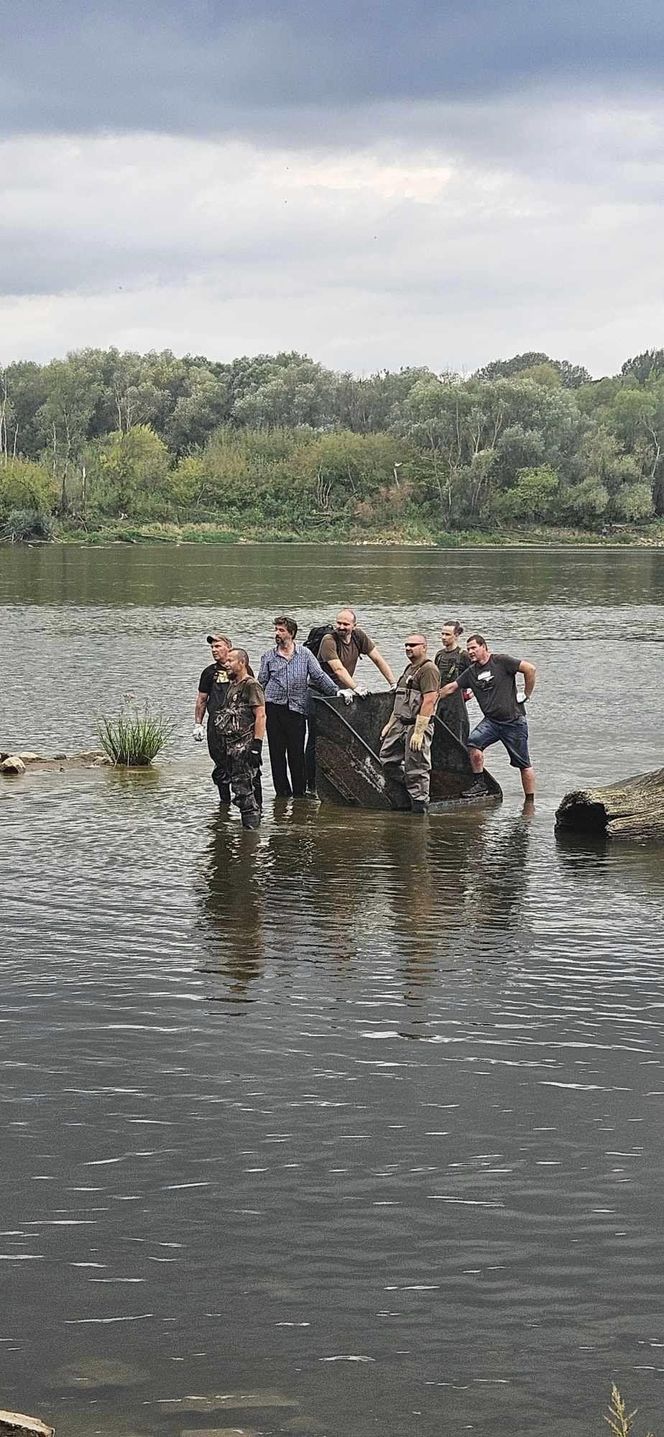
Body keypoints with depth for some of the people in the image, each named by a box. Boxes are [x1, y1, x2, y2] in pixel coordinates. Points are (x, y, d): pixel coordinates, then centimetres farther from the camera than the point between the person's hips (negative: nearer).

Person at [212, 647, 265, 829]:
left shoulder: (251, 686, -10)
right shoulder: (233, 685, 19)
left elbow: (260, 716, -16)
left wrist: (256, 745, -21)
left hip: (245, 745, -10)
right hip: (231, 745, 10)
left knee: (243, 788, -12)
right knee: (236, 785, 12)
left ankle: (251, 824, -8)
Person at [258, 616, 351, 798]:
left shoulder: (304, 654, 10)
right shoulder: (269, 656, 11)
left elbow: (319, 676, 7)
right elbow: (261, 683, 11)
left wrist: (336, 691, -6)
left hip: (297, 708, -1)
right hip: (273, 707, 1)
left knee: (297, 754, -3)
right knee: (277, 753, 2)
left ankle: (300, 794, 5)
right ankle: (282, 793, 9)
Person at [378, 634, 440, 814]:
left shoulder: (428, 670, -13)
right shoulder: (409, 669, 20)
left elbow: (429, 702, -20)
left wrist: (418, 732, -24)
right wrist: (390, 723, 22)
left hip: (418, 725, -10)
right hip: (400, 724, 10)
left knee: (416, 769, -6)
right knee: (385, 756, 10)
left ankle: (420, 804, 1)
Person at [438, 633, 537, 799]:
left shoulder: (501, 661, -9)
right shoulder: (471, 672, 9)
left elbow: (530, 669, -13)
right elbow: (451, 688, 15)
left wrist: (526, 695, -9)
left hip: (514, 721, -5)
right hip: (491, 721, 5)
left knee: (523, 764, 2)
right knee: (473, 742, -22)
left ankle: (530, 802, 10)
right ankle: (479, 784, -11)